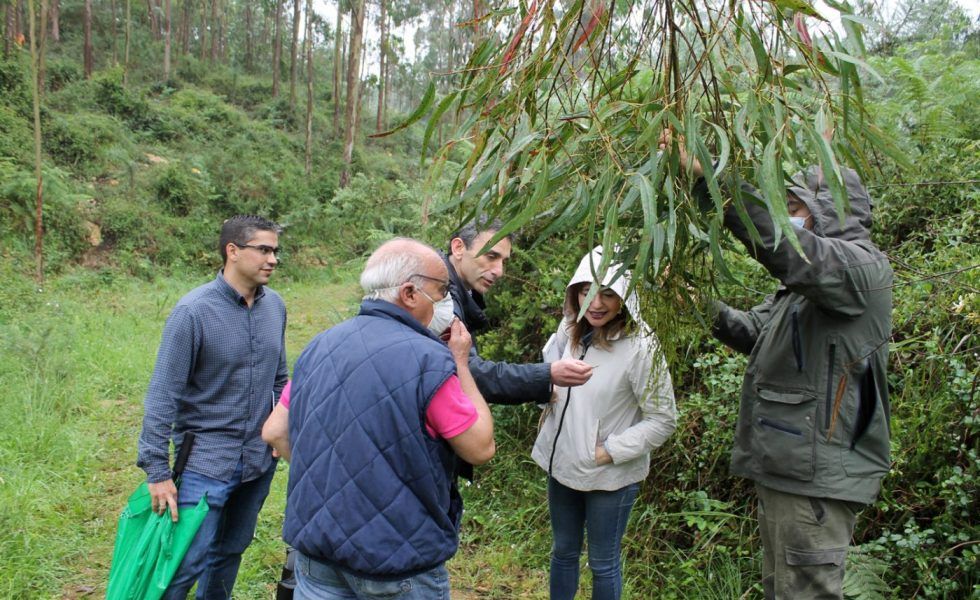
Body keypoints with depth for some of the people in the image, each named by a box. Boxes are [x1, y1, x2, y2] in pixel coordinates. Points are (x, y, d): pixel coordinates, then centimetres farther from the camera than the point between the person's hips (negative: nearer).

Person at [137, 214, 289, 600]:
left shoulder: (274, 305, 1)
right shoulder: (194, 311, -15)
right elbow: (163, 394, -14)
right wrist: (157, 470, -13)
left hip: (260, 459, 5)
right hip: (207, 460, -5)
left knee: (230, 552, 18)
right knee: (187, 562, -4)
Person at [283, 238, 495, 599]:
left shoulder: (319, 347, 0)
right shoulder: (428, 360, -20)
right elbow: (482, 449, -11)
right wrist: (461, 363, -4)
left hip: (314, 547, 5)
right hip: (398, 562, -5)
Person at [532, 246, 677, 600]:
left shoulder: (641, 346, -22)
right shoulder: (570, 328, -5)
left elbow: (663, 419, -16)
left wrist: (610, 451, -18)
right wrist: (549, 401, 2)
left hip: (609, 475, -5)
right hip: (562, 463, 5)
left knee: (603, 562, 15)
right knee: (563, 552, 23)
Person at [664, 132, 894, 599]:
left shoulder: (862, 266, -14)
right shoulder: (806, 283, 18)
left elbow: (781, 244, -32)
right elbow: (753, 330, 22)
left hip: (818, 475, -10)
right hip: (784, 468, 10)